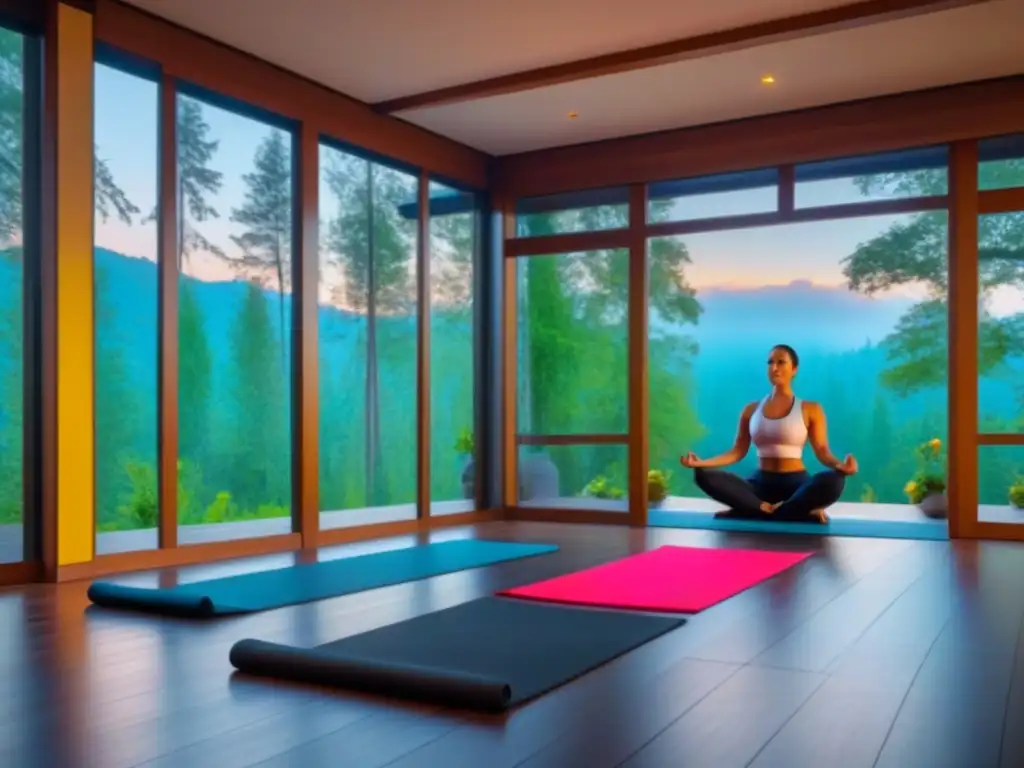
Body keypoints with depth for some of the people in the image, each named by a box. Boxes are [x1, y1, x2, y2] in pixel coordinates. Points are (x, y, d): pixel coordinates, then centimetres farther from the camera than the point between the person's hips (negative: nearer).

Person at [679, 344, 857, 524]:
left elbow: (822, 451, -2)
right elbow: (737, 451, 9)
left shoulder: (810, 409, 5)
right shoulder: (751, 410, 13)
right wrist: (701, 462, -5)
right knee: (705, 476, -27)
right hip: (761, 483, 3)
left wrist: (839, 465, -25)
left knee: (832, 481, -37)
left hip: (795, 483, -3)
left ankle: (761, 511, -26)